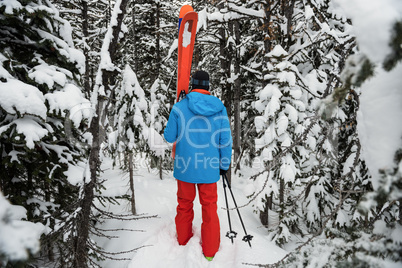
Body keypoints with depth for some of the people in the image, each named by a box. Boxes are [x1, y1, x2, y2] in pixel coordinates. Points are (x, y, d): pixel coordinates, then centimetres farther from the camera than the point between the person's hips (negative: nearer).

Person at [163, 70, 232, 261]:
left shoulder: (180, 107, -11)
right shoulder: (219, 108, -6)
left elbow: (169, 137, -4)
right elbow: (226, 140, -3)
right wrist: (225, 165, 9)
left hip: (185, 167, 0)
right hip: (210, 167, 1)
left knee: (184, 205, 20)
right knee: (210, 207, 15)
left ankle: (183, 241, 39)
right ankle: (210, 251, 27)